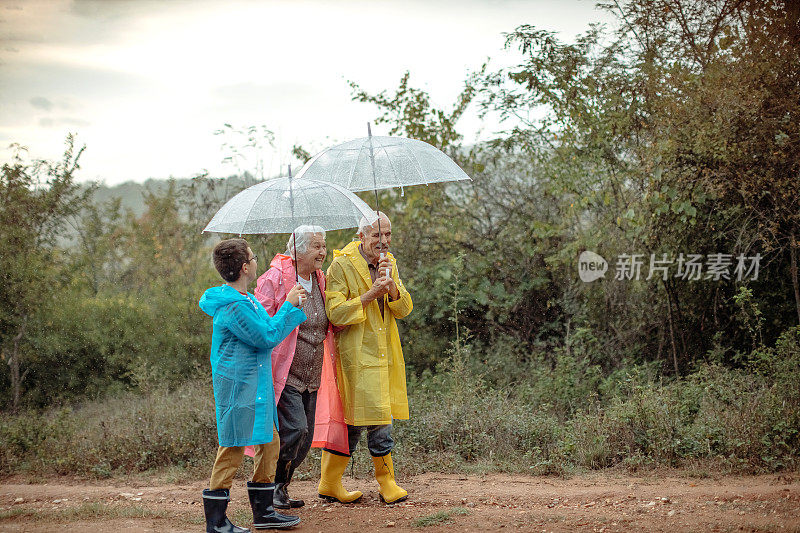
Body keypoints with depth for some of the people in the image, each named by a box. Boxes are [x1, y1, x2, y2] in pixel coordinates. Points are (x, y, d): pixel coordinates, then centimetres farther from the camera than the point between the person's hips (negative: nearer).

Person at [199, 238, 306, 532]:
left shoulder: (246, 299, 13)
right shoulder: (233, 306, -20)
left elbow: (266, 329, 25)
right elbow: (267, 337, -18)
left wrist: (293, 308, 20)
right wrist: (289, 306, -10)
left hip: (255, 385, 11)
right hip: (238, 386, -11)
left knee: (269, 441, 15)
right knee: (232, 448, -5)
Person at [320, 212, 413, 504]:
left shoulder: (389, 263, 13)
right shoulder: (341, 266, -8)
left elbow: (404, 309, 7)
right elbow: (335, 313, -14)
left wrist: (391, 286, -12)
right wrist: (370, 294, -19)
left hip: (385, 354, 7)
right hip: (357, 354, -7)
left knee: (353, 419, 9)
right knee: (377, 418, -9)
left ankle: (330, 484, 17)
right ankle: (387, 482, 6)